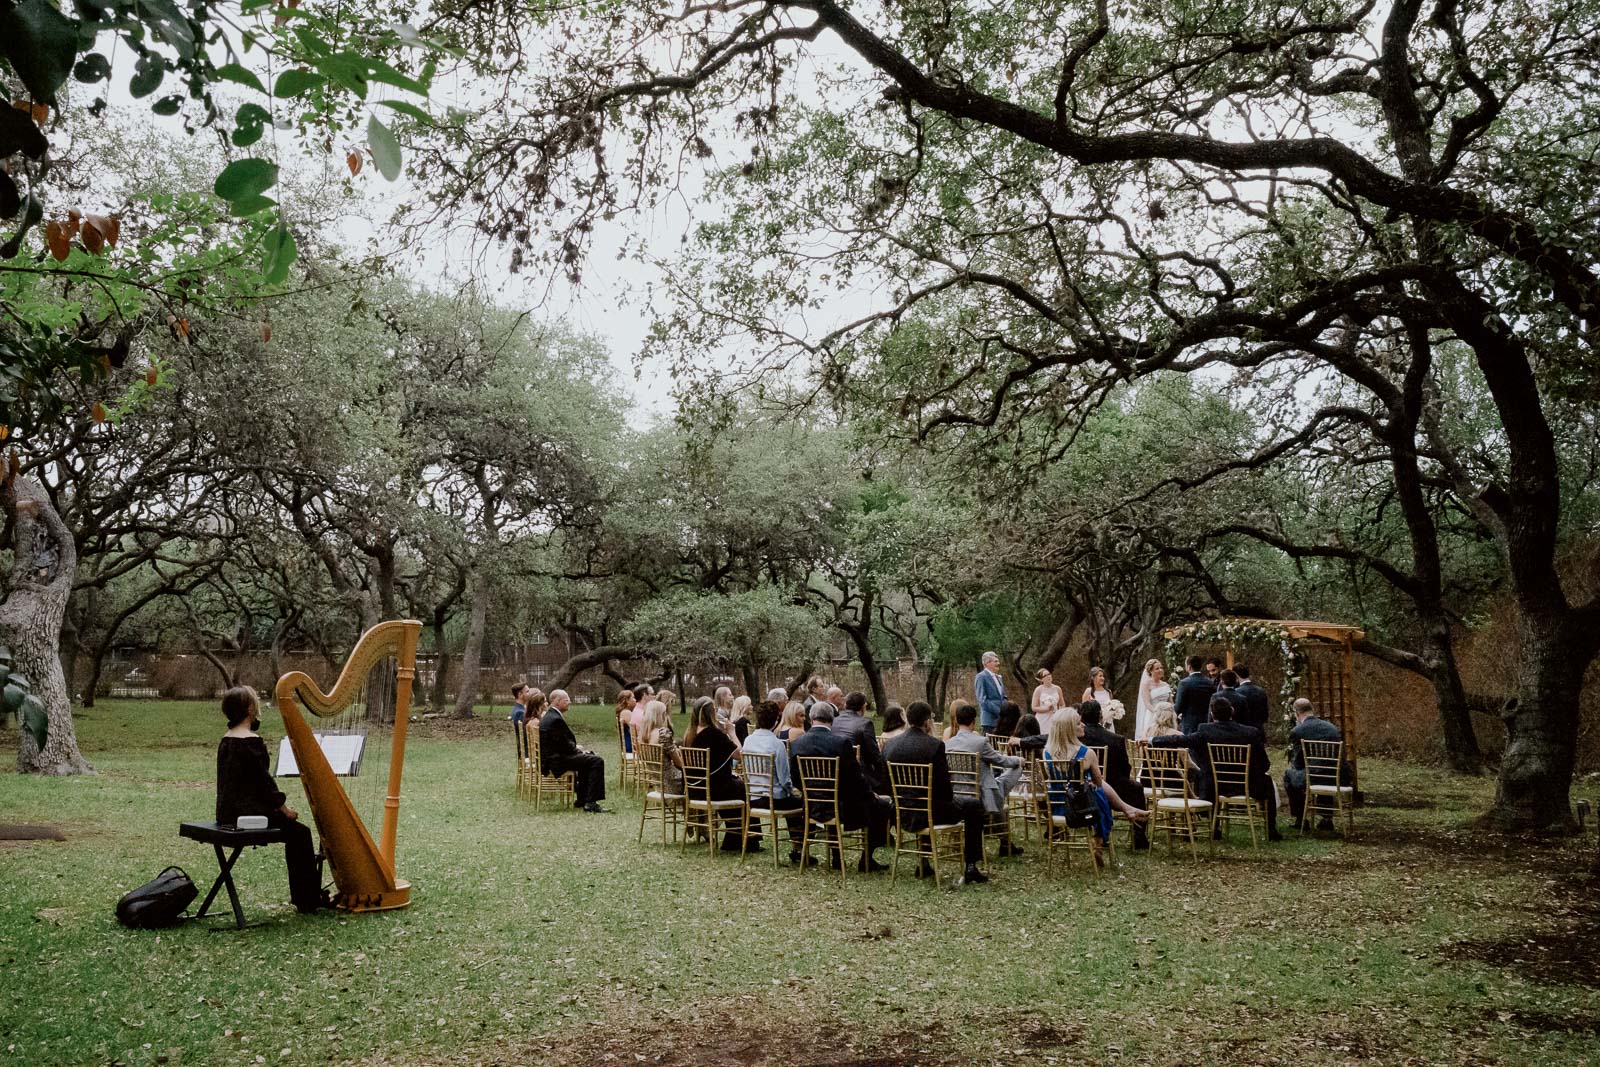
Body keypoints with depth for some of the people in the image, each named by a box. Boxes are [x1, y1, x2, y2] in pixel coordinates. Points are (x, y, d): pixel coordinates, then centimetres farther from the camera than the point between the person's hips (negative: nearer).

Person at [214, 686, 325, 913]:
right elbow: (264, 781, -17)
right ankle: (309, 901, 9)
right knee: (299, 832, 5)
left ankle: (304, 897, 23)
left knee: (293, 829, 20)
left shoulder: (226, 739, 10)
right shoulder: (252, 741, -18)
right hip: (247, 813, -9)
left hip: (227, 813, 9)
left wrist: (278, 806, 14)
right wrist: (284, 807, -3)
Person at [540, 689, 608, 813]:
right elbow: (564, 746, -19)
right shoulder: (556, 719, -20)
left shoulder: (549, 716, 14)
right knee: (597, 762, -17)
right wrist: (579, 751, -3)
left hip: (551, 758, 11)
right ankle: (591, 803, -17)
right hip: (556, 760, -11)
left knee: (589, 756, 27)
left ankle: (582, 800, 28)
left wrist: (577, 747, 11)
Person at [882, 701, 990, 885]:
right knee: (974, 805, 16)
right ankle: (971, 869, 14)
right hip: (931, 812, -6)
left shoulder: (889, 745, -1)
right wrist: (950, 798, 7)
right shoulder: (935, 745, -17)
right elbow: (944, 785, -15)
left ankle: (923, 864, 40)